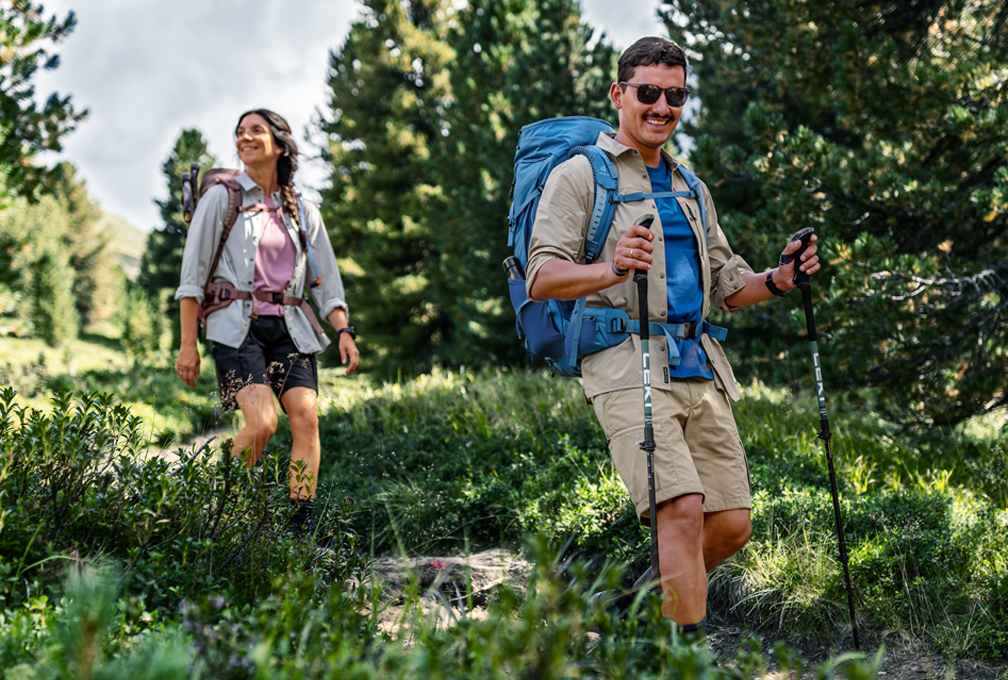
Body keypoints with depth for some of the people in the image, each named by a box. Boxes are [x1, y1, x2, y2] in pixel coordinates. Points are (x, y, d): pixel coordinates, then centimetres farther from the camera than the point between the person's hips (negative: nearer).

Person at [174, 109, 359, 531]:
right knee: (262, 422, -20)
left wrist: (343, 331, 1)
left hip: (289, 326, 4)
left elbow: (326, 282, 17)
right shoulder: (222, 198, 5)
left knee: (306, 416, -15)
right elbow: (192, 276, 2)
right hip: (237, 325, -4)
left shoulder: (302, 211, 16)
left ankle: (302, 520, -11)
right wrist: (188, 344, -5)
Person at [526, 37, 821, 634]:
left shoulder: (690, 188, 25)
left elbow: (727, 286, 25)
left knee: (732, 524, 3)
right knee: (683, 510, -20)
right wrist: (612, 270, -27)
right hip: (626, 363, -7)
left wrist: (779, 280, 4)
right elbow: (542, 279, -8)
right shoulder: (580, 174, 3)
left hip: (700, 367, 7)